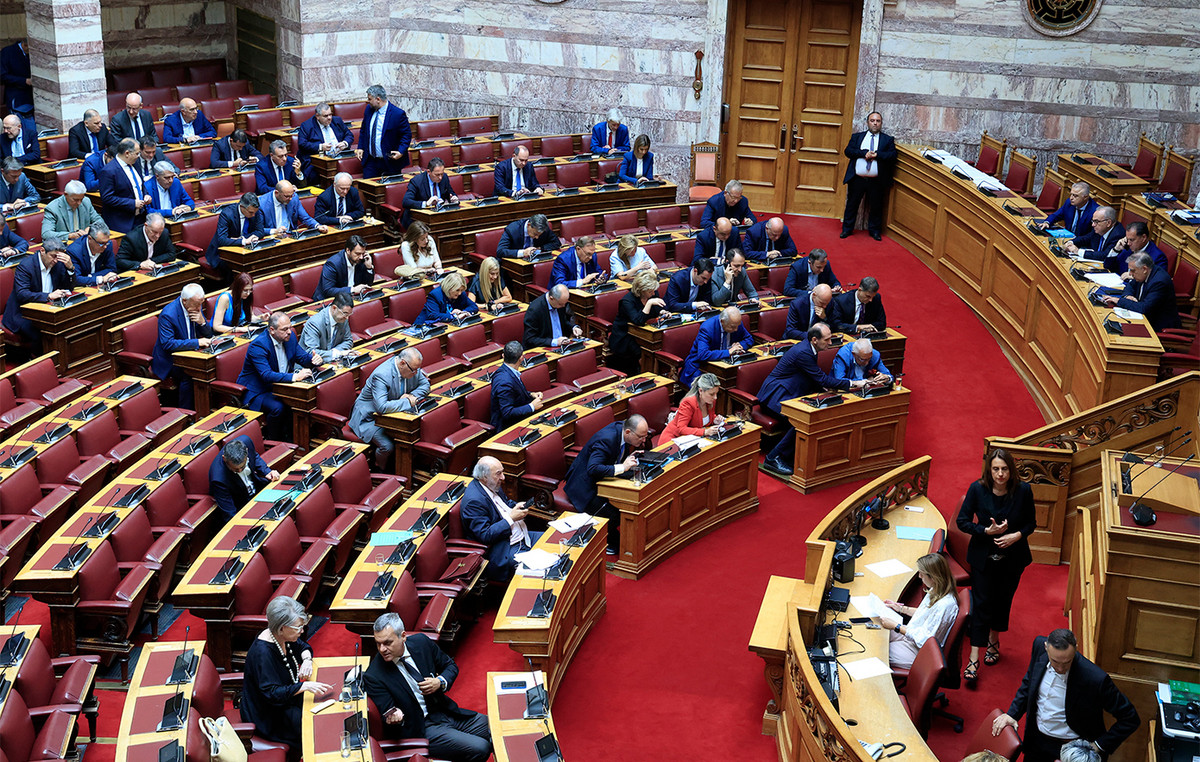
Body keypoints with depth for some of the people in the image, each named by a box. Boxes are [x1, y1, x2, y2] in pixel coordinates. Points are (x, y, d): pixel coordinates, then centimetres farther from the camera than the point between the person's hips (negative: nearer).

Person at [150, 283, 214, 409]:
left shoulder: (197, 307, 0)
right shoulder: (168, 314, -21)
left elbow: (208, 335, 8)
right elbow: (168, 343, -27)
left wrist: (202, 322, -15)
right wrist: (197, 342, -29)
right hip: (169, 359, -6)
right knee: (187, 374, -33)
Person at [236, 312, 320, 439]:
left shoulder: (290, 337, -1)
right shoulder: (258, 346, -24)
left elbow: (302, 357, 10)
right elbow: (266, 375, -34)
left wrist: (314, 359, -16)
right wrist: (293, 377, -46)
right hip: (257, 391, -7)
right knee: (278, 407, -34)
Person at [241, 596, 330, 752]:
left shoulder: (282, 637, -4)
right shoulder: (262, 652, -30)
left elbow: (303, 646, 16)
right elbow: (272, 693, -31)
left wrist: (307, 659, -6)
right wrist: (305, 686, -35)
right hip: (269, 718, -9)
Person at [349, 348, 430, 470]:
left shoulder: (413, 368, -8)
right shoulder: (381, 375, -32)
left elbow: (425, 385, 8)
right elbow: (381, 407, -40)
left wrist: (411, 395, -13)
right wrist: (407, 402, -32)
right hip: (369, 417, -7)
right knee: (387, 445, -28)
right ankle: (380, 471, 1)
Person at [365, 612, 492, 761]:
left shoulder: (421, 642, -3)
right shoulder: (374, 676, -16)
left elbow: (450, 666, 11)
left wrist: (440, 682, -10)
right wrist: (395, 719, -38)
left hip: (447, 711, 6)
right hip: (421, 729, -5)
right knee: (480, 749, -22)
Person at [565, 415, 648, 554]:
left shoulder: (622, 427, -5)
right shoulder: (606, 439, -32)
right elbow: (592, 469, -43)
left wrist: (631, 458, -7)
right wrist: (623, 467, -41)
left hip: (601, 480, 9)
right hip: (583, 487, -9)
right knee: (612, 517, -23)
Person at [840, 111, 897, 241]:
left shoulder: (888, 140, 8)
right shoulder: (857, 137, 11)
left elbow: (893, 155, -4)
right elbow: (848, 151, -2)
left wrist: (877, 154, -17)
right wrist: (864, 153, -15)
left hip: (877, 181, -1)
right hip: (857, 179, 1)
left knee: (876, 206, 7)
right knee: (852, 204, 7)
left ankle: (874, 230, 21)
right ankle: (847, 229, 19)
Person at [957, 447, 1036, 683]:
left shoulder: (1023, 491, -12)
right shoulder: (977, 489, -14)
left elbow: (1031, 522, 0)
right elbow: (962, 521, -8)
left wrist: (1017, 535, -20)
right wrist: (987, 531, -22)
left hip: (1013, 558, 1)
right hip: (983, 557, -1)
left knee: (1003, 600, 16)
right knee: (980, 603, -3)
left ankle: (993, 638, 42)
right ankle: (974, 658, 0)